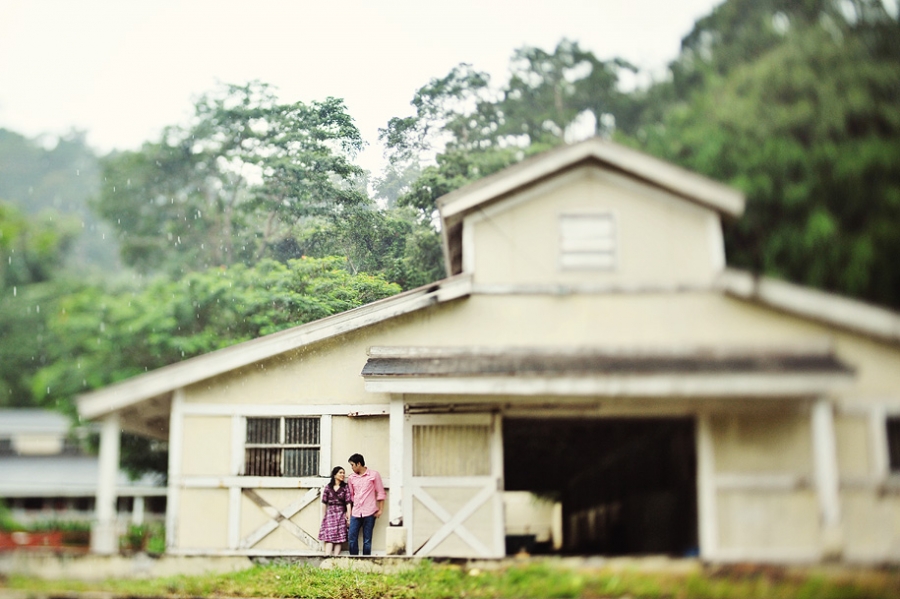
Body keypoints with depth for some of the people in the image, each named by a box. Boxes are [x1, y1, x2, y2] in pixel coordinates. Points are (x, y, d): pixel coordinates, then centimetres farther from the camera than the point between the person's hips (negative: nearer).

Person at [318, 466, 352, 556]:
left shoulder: (346, 487, 2)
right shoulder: (328, 488, 4)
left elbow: (348, 502, -3)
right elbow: (324, 503, 8)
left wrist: (349, 517, -8)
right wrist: (324, 517, 8)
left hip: (341, 515, 0)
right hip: (329, 514, 0)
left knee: (339, 538, -2)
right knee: (329, 538, -9)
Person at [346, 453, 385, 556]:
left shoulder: (374, 475, -1)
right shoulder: (352, 478, 10)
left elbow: (380, 493, 1)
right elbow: (350, 495, 17)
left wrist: (380, 509, -3)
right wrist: (349, 511, 11)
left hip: (369, 513, -4)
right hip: (355, 513, 4)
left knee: (367, 540, 1)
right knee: (352, 538, -1)